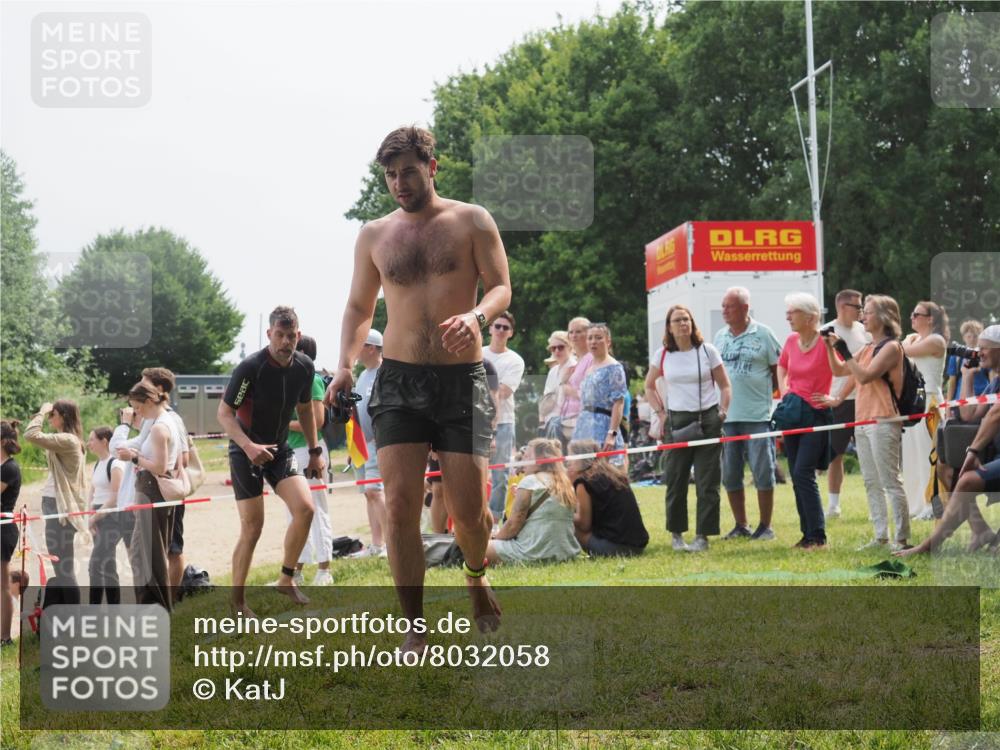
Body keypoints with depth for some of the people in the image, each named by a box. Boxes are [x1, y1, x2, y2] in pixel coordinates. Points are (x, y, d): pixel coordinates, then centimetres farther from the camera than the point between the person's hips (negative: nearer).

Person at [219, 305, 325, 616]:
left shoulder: (304, 367, -4)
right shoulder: (250, 367, -21)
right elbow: (224, 413, -18)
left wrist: (315, 451, 13)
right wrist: (249, 446, -32)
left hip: (280, 450, 5)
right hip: (246, 451, -5)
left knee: (305, 508, -14)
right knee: (252, 526, -8)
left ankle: (286, 579, 4)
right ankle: (237, 601, 4)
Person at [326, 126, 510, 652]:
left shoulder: (472, 222, 4)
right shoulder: (374, 235, 11)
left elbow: (501, 286, -1)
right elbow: (359, 307, 18)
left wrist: (477, 315, -23)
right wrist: (345, 363, 2)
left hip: (462, 378, -2)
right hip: (398, 379, 2)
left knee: (468, 510, -4)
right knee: (400, 505, -10)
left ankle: (476, 578, 30)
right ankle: (415, 628, -2)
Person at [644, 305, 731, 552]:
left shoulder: (707, 351, 2)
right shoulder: (663, 355, 5)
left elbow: (725, 386, 8)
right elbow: (649, 386, 17)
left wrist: (722, 412, -4)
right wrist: (661, 413, 6)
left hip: (708, 420, -1)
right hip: (677, 421, 1)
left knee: (707, 482, -2)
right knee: (675, 480, 2)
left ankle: (703, 536, 3)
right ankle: (676, 533, 14)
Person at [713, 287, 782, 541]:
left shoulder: (763, 334, -3)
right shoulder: (720, 336, 11)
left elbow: (779, 370, 1)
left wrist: (765, 393, -5)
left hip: (757, 415, -5)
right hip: (726, 416, 5)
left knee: (762, 472, -1)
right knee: (730, 474, 8)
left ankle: (765, 526, 7)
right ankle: (741, 525, 18)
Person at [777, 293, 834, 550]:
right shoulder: (791, 341, 7)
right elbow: (781, 366, 28)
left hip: (816, 413, -7)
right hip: (792, 413, 7)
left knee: (803, 473, -14)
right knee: (797, 476, 7)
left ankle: (817, 536, -9)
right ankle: (808, 533, 14)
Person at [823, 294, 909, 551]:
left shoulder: (891, 347, -9)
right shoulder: (868, 349, 17)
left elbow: (864, 375, -18)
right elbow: (839, 370, 22)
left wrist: (844, 350, -15)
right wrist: (830, 347, 9)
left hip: (883, 422, -9)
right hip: (863, 421, 9)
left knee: (890, 482, -8)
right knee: (871, 483, 10)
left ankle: (901, 538, -6)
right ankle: (881, 536, 15)